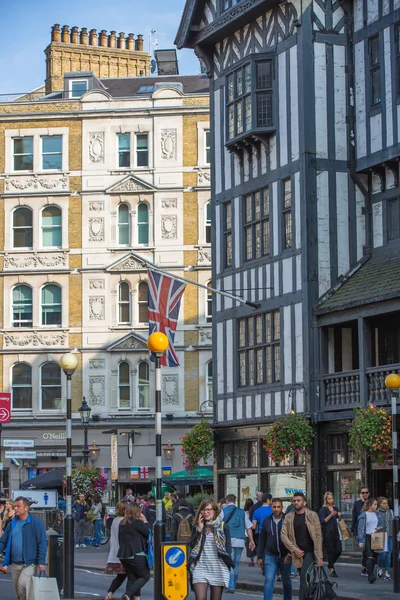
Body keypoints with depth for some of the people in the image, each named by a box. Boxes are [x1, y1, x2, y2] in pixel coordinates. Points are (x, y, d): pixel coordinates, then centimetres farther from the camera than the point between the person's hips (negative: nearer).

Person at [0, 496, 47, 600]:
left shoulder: (36, 523, -7)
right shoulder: (12, 524, 10)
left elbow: (42, 543, -10)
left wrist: (41, 562, -16)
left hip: (30, 563, -6)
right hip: (15, 564, 6)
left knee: (22, 585, -22)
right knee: (18, 590, 12)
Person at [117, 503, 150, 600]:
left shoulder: (122, 523, 10)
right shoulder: (136, 522, -13)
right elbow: (148, 533, -5)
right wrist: (145, 521, 5)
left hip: (123, 554, 8)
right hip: (136, 555, -8)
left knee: (131, 578, 13)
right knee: (145, 576, 2)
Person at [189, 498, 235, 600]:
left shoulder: (223, 526, 1)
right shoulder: (197, 526, 8)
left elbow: (228, 546, 3)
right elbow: (192, 546, 1)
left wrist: (227, 564, -5)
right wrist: (199, 530, -8)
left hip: (218, 568, -1)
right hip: (200, 568, 1)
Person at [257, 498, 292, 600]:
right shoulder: (267, 521, 3)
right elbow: (262, 540, 9)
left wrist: (290, 554, -15)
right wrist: (259, 557, 7)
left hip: (285, 557, -1)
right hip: (270, 556, 1)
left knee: (286, 581, 13)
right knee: (268, 580, -8)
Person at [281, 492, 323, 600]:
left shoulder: (312, 515, -4)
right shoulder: (289, 517, 5)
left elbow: (318, 536, -6)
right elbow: (283, 535, 2)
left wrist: (319, 557, -11)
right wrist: (294, 549, -9)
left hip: (310, 551, -4)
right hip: (298, 553, 4)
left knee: (304, 575, -19)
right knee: (304, 579, 8)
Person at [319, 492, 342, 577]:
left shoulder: (335, 508, 14)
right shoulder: (323, 509, -5)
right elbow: (322, 521, -13)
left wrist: (339, 516, 2)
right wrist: (330, 515, -23)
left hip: (335, 532, 6)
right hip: (327, 532, -6)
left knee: (339, 550, 0)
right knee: (330, 551, -2)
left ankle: (331, 564, 24)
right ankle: (332, 570, 5)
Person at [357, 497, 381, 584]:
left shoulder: (376, 514, 13)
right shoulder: (364, 515, -5)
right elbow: (360, 529, -6)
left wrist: (378, 528, 1)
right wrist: (360, 541, -12)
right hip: (367, 538, -6)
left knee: (374, 557, 6)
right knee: (369, 557, -15)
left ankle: (370, 575, 18)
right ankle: (371, 576, -20)